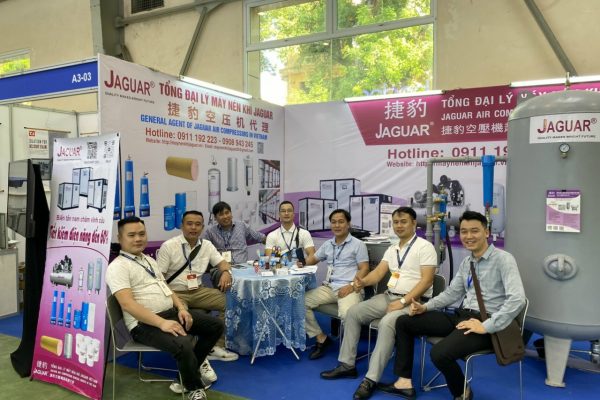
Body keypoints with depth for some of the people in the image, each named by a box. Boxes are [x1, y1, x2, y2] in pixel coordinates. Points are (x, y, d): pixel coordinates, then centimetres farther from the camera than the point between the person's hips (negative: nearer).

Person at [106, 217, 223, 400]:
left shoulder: (149, 260, 18)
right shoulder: (117, 267, -10)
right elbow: (127, 303, -22)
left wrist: (181, 308, 0)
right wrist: (162, 323, -29)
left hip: (171, 312, 9)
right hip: (144, 324, -9)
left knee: (216, 325, 3)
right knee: (184, 345, -33)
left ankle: (189, 371, 16)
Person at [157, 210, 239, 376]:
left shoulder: (206, 245, 8)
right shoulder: (168, 246, -6)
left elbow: (222, 263, 9)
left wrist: (226, 272, -16)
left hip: (198, 291, 5)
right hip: (175, 293, -5)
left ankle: (216, 346, -3)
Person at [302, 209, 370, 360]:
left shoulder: (358, 244, 1)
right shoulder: (327, 244, 18)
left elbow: (364, 269, -5)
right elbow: (313, 259, 28)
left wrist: (352, 285, -19)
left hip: (349, 288, -6)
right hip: (329, 287, 7)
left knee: (346, 314, -36)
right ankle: (321, 338, -1)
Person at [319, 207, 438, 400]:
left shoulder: (424, 247, -8)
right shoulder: (392, 249, 15)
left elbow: (426, 280, -16)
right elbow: (378, 272, 6)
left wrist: (403, 302, -23)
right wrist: (363, 282, -16)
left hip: (413, 301, -8)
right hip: (388, 296, 8)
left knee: (386, 323, -34)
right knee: (353, 312, -3)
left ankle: (371, 379, -26)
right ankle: (347, 364, 5)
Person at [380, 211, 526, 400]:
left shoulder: (503, 259, -12)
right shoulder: (466, 262, 12)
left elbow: (517, 299, -23)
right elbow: (452, 293, 20)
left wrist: (487, 327, -24)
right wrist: (425, 307, 5)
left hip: (484, 322, -8)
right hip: (461, 315, 8)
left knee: (440, 353, -31)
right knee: (404, 322, 4)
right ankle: (404, 382, 7)